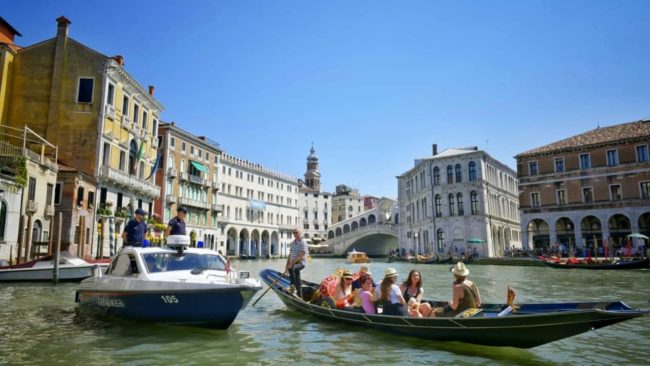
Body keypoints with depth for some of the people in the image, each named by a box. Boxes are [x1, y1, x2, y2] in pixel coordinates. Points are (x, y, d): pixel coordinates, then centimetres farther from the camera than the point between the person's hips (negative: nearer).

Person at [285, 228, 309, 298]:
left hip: (300, 263, -7)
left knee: (291, 269, -35)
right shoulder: (292, 243, 15)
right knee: (297, 282, 5)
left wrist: (292, 263, -23)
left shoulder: (303, 243, -8)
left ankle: (293, 285, -24)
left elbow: (300, 255, -18)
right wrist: (287, 265, 10)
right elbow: (290, 255, 18)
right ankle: (300, 296, 11)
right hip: (293, 264, 7)